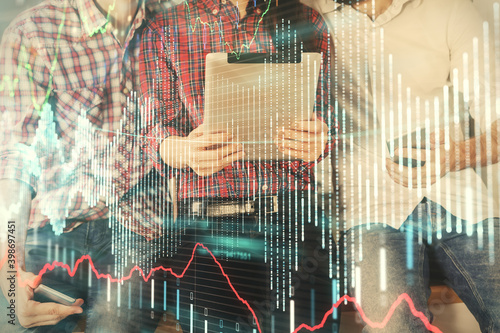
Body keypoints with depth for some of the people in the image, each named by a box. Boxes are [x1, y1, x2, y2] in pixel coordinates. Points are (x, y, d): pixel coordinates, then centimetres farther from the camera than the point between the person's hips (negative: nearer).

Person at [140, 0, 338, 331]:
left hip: (295, 217, 1)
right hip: (205, 224, 0)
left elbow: (328, 116, 14)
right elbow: (157, 137, 6)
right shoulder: (164, 30, 11)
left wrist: (318, 139, -11)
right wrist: (184, 151, -18)